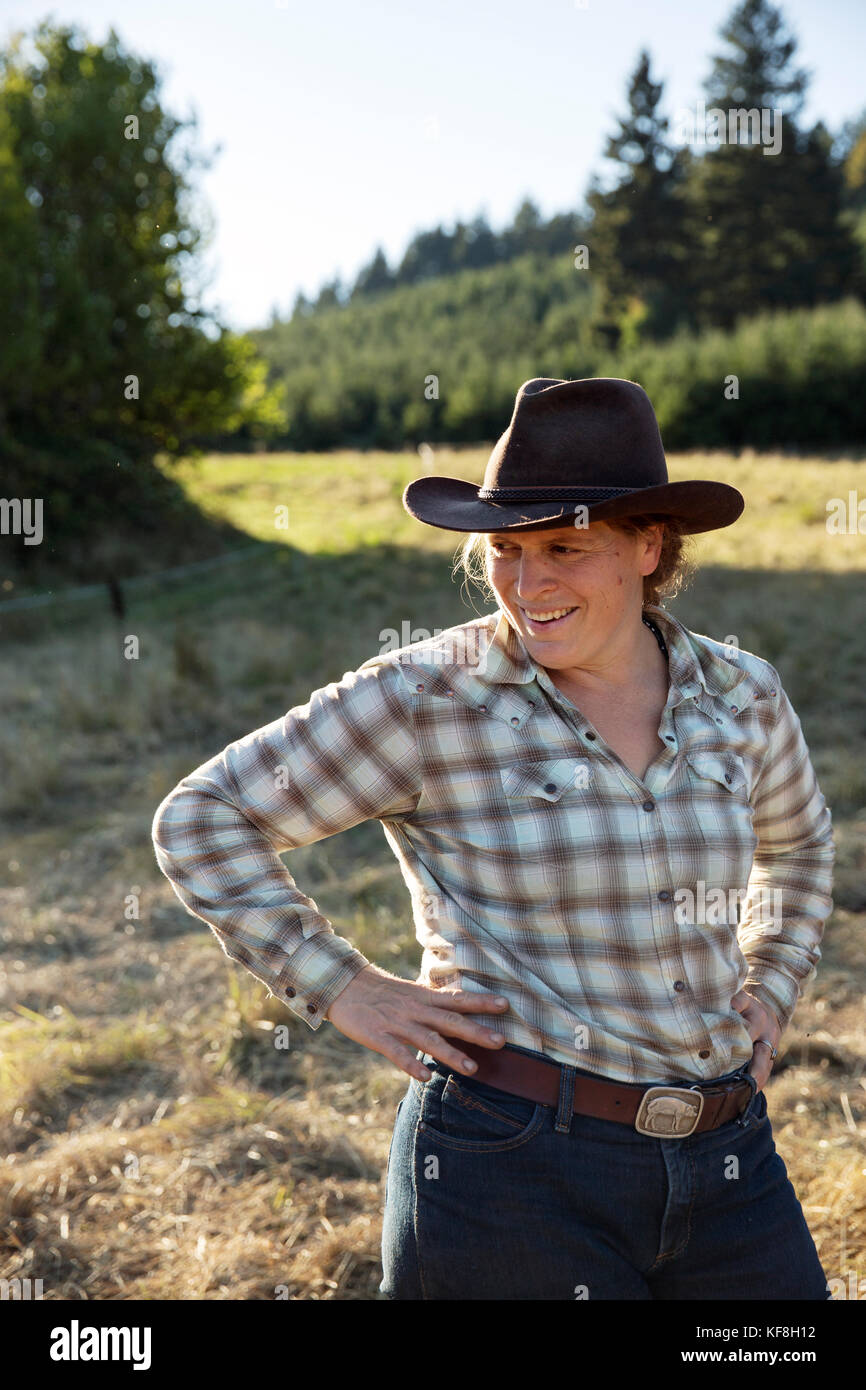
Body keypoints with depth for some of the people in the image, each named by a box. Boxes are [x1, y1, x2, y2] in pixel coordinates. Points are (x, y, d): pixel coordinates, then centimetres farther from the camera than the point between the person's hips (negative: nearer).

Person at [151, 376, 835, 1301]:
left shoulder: (740, 695, 3)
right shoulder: (427, 700, -11)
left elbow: (798, 842, 26)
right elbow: (201, 818, -5)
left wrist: (772, 983, 13)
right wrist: (339, 988, -9)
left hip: (729, 1168, 5)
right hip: (514, 1168, -4)